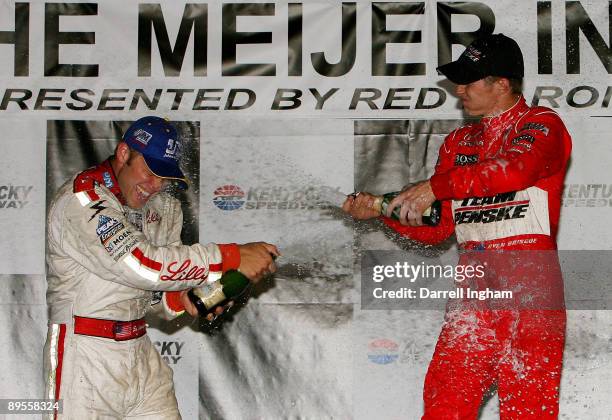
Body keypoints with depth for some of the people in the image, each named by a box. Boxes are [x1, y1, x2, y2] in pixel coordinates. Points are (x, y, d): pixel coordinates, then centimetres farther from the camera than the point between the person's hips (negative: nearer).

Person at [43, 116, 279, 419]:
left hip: (140, 348, 7)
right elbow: (142, 264, -25)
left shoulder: (165, 207, 10)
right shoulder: (80, 198, -15)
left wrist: (179, 298, -10)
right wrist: (232, 257, -24)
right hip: (84, 355, -7)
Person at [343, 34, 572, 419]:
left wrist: (436, 186, -22)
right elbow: (437, 228, 18)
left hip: (529, 285, -5)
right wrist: (382, 210, 3)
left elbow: (514, 169, -22)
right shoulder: (458, 142, 20)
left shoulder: (542, 126, 1)